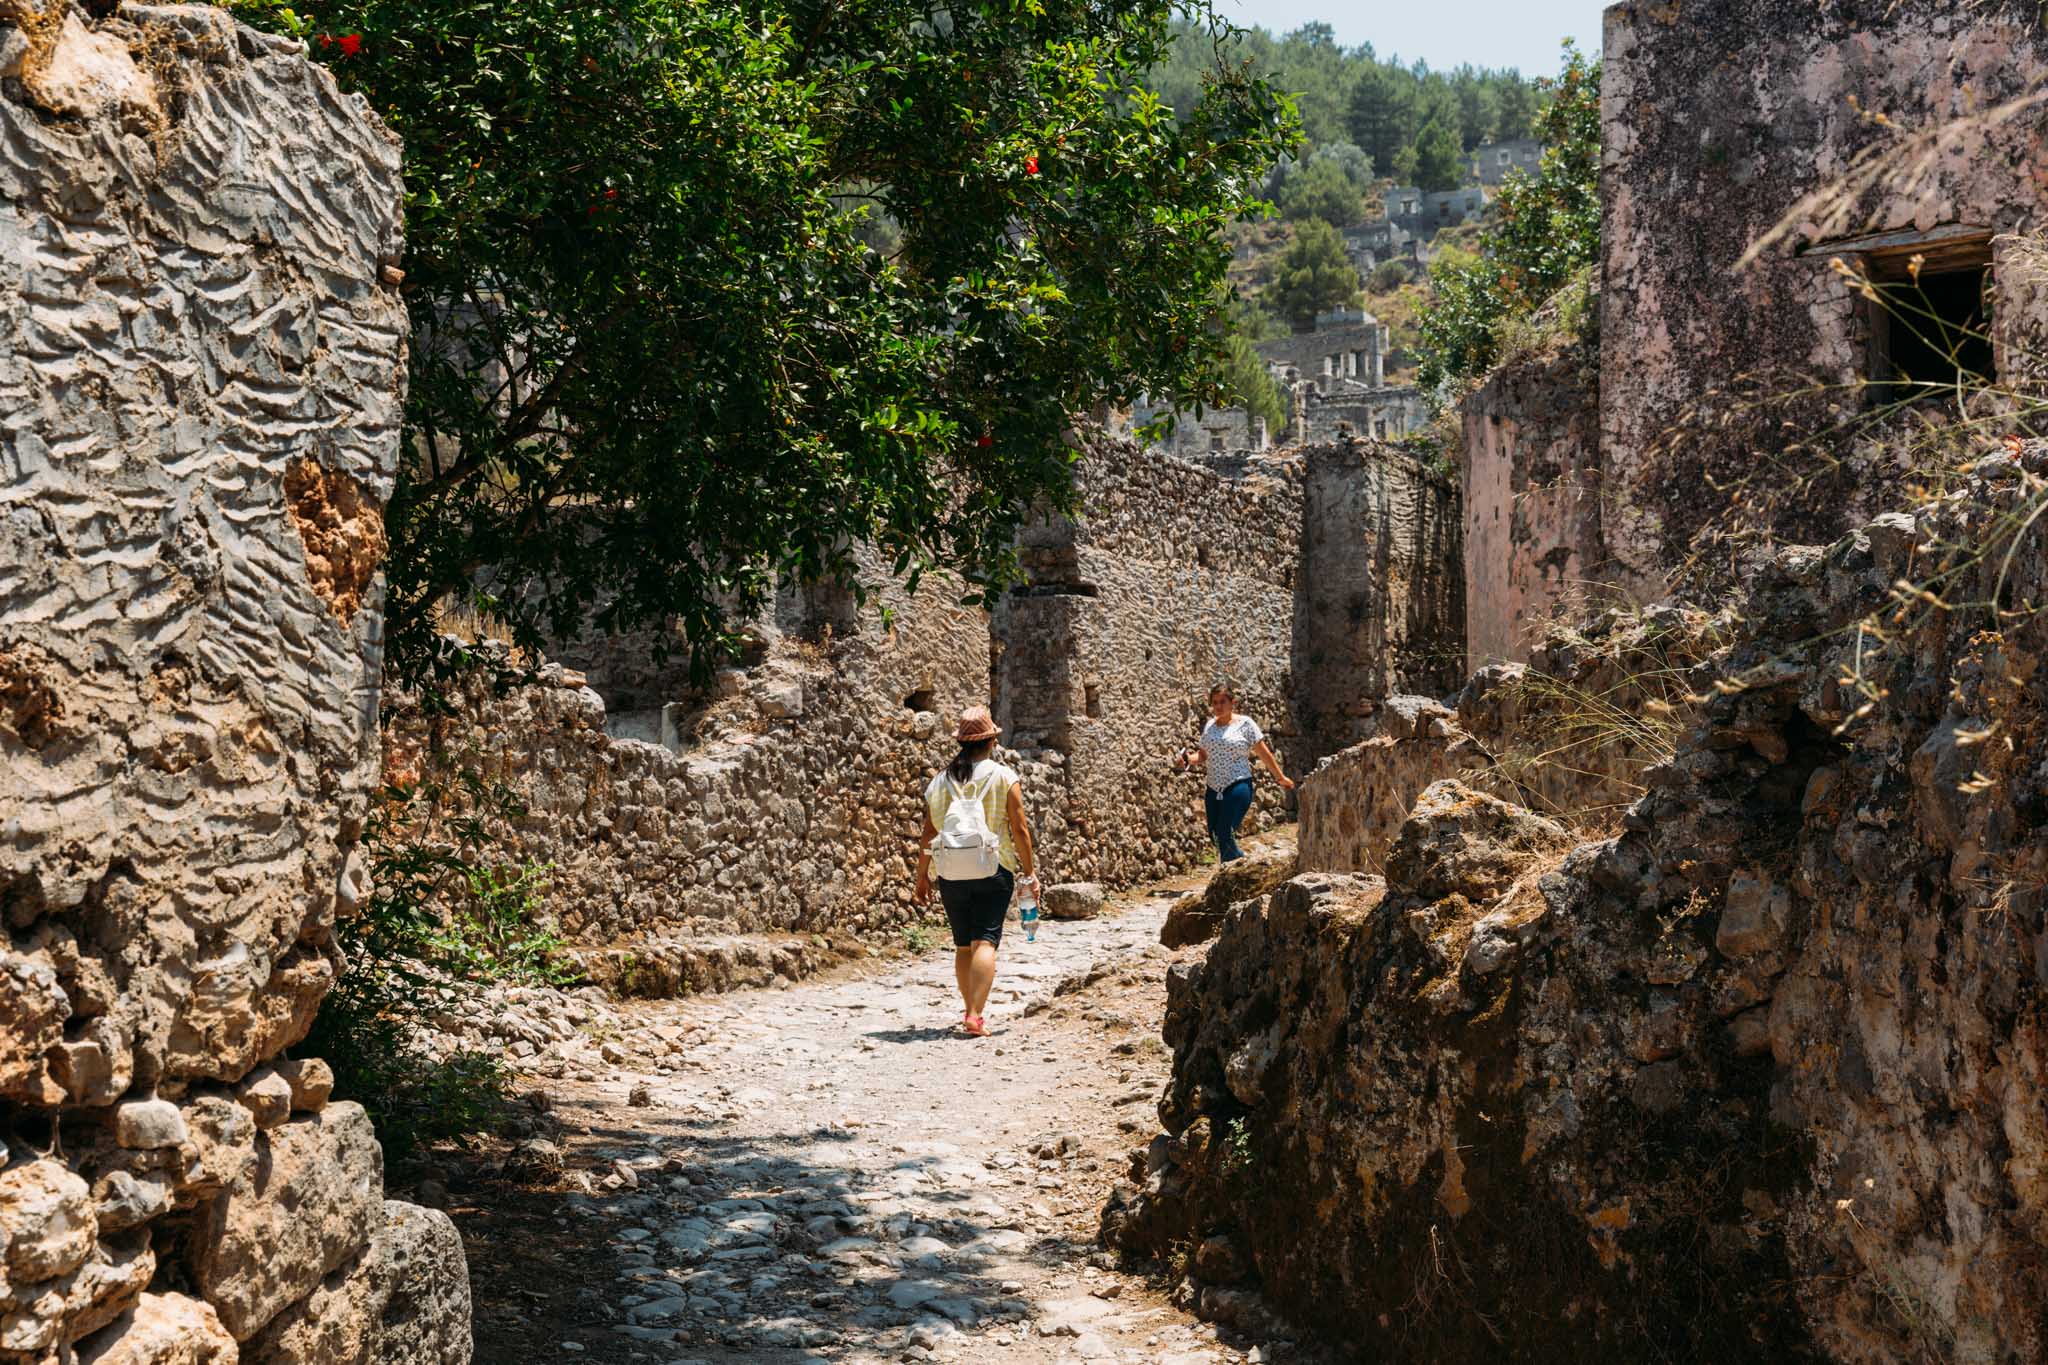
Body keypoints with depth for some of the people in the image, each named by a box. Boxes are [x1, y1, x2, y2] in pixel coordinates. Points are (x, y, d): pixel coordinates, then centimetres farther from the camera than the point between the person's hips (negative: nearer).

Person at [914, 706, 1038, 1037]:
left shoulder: (940, 781, 6)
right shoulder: (1004, 778, -3)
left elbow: (928, 834, 6)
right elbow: (1019, 829, -5)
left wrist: (922, 877, 14)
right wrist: (1030, 871, 4)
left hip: (951, 873, 3)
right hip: (994, 871, -3)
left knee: (962, 945, 15)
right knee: (985, 941, -6)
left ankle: (970, 1009, 23)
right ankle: (975, 1015, -17)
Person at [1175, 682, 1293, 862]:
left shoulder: (1245, 724, -3)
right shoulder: (1210, 725, 12)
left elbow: (1263, 753, 2)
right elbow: (1203, 753, 19)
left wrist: (1280, 777, 8)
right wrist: (1189, 758, -2)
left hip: (1238, 787, -6)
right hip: (1214, 789, 6)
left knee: (1225, 836, -17)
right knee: (1215, 838, 5)